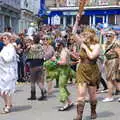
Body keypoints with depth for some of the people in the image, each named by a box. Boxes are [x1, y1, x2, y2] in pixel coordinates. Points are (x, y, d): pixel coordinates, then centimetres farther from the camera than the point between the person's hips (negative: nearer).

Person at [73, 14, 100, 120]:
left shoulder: (96, 46, -8)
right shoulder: (83, 43, 5)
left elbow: (92, 56, -24)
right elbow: (74, 33, 6)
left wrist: (85, 47, -13)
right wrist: (77, 21, 0)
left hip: (92, 72, -3)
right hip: (82, 72, 3)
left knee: (92, 94, 11)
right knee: (81, 93, -7)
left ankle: (93, 112, 33)